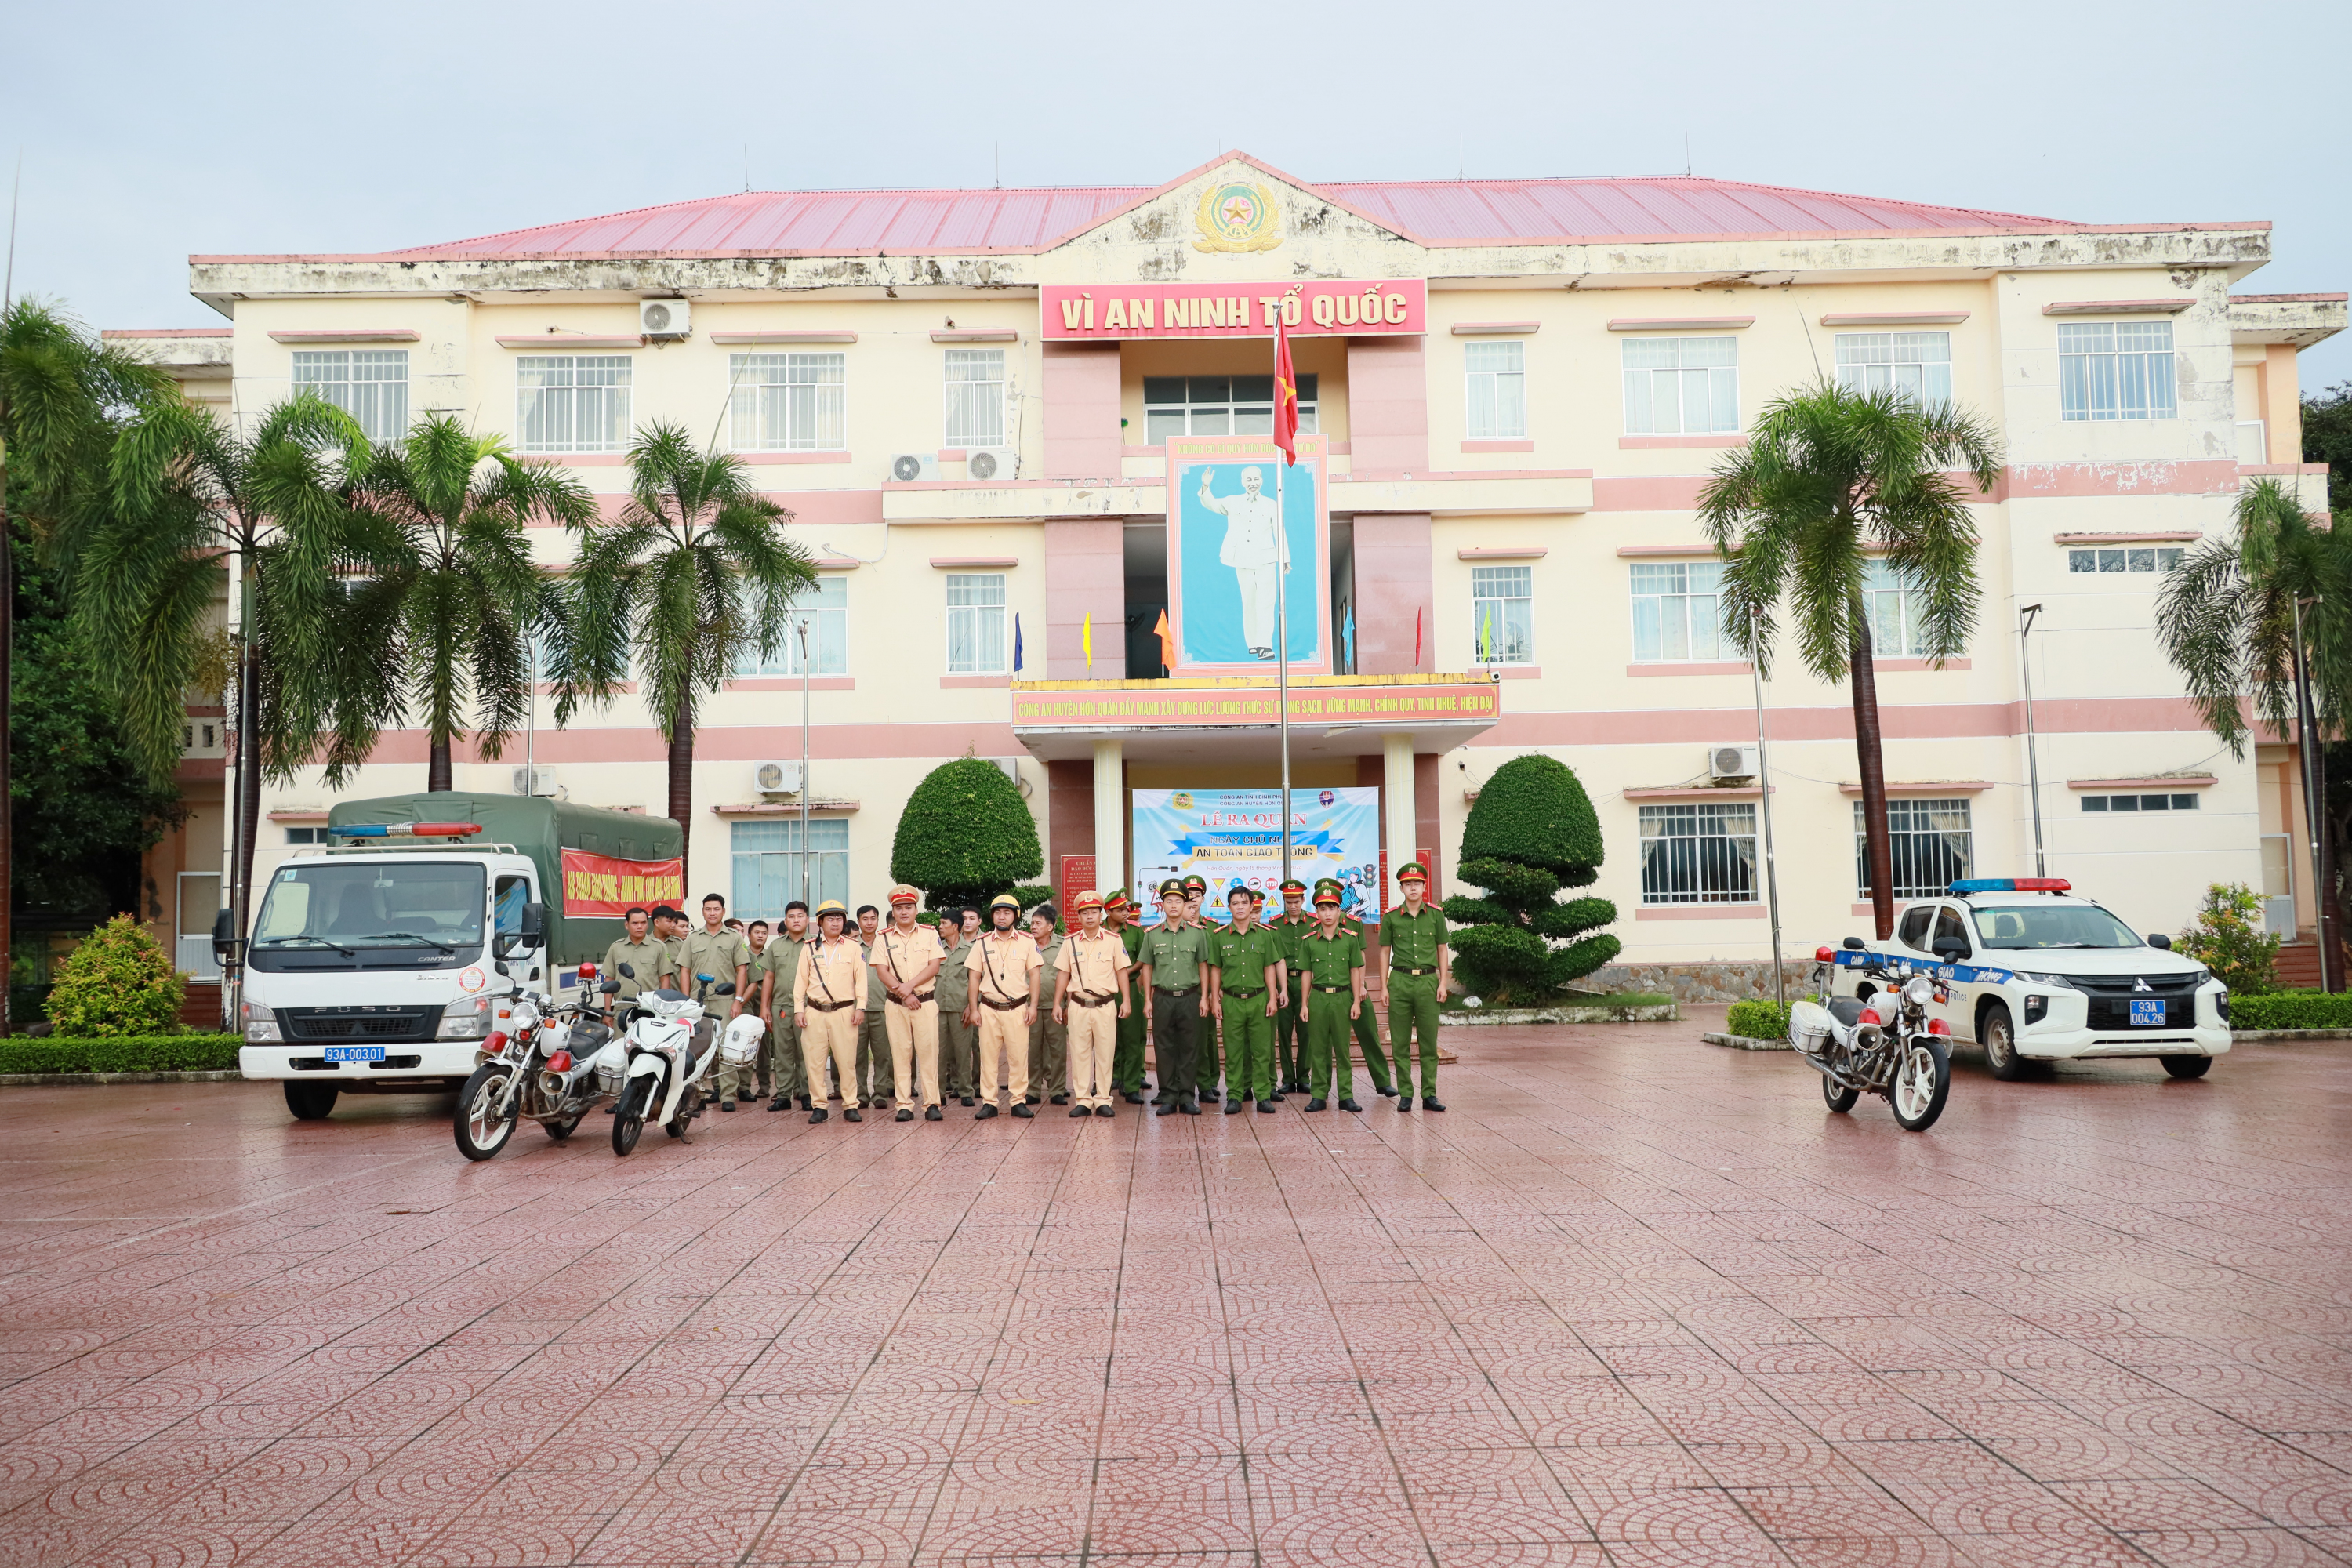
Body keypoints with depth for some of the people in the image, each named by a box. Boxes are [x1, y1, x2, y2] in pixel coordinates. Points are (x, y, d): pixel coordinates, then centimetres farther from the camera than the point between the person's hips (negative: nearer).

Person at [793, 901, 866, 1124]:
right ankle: (818, 1106, 9)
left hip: (844, 1012, -1)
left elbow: (860, 978, 5)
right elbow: (801, 980, 10)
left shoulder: (853, 948, 8)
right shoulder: (809, 948, 11)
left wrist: (861, 1006, -4)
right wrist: (798, 1009, 4)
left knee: (847, 1061, -3)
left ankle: (850, 1106, 5)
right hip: (815, 1013, 1)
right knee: (814, 1061, 0)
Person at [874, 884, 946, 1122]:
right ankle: (904, 1105, 6)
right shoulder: (883, 938, 6)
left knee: (928, 1052, -4)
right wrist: (904, 993, -12)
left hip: (926, 1002, -1)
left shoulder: (929, 934, 5)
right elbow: (882, 971, -2)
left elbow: (934, 966, -3)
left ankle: (932, 1104, 0)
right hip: (895, 1004, 1)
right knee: (900, 1054, 2)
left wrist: (910, 985, -14)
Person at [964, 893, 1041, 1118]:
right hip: (989, 1009, 1)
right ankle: (988, 1103, 8)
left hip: (1018, 1008, -1)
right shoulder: (982, 943, 6)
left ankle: (1019, 1102, 7)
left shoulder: (1026, 942, 3)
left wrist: (1033, 1006, -4)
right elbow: (974, 977, 7)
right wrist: (973, 1008, 2)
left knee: (1018, 1056, 0)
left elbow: (1034, 975, 3)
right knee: (988, 1056, 3)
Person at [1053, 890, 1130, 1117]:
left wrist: (1125, 1001, -2)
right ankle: (1082, 1101, 10)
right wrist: (1057, 1004, 6)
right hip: (1078, 1005, 1)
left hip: (1105, 1005, -1)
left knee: (1105, 1054, 2)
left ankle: (1103, 1101, 9)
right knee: (1079, 1054, 3)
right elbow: (1063, 974, 9)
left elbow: (1121, 971, 3)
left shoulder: (1113, 940, 1)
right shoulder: (1070, 942, 5)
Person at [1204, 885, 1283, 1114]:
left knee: (1262, 1050, 2)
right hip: (1231, 1000, 0)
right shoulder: (1219, 936, 4)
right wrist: (1214, 999, 3)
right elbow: (1215, 970, 7)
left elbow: (1270, 968, 7)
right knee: (1233, 1052, 3)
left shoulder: (1264, 935, 5)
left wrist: (1272, 998, 1)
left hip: (1259, 999, 0)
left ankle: (1264, 1095, 9)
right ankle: (1234, 1097, 9)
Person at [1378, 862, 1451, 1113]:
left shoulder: (1435, 915, 5)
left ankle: (1429, 1095, 9)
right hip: (1400, 981, 0)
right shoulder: (1390, 917, 3)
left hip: (1428, 981, 0)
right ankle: (1405, 1094, 9)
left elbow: (1442, 951, 9)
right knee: (1400, 1043, 2)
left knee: (1429, 1042, 3)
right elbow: (1385, 953, 7)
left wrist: (1443, 983, 1)